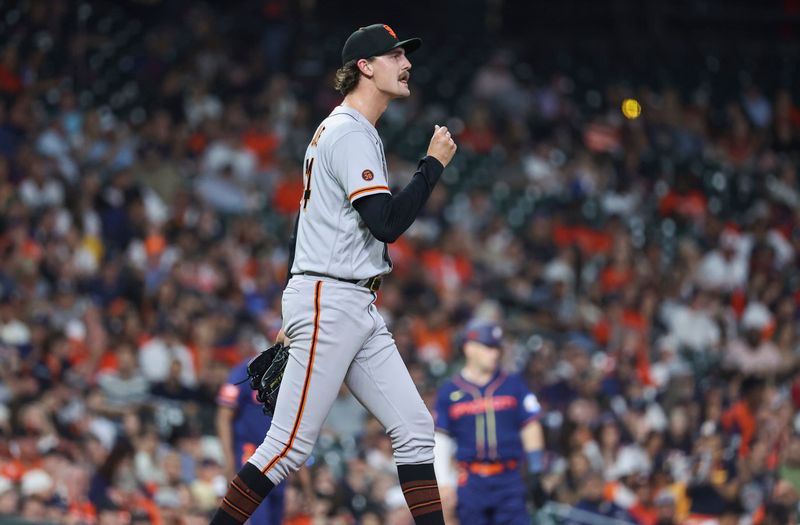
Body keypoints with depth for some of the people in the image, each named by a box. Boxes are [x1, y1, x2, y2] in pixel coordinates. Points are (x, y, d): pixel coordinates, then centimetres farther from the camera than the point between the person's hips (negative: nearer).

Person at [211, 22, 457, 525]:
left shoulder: (337, 130, 19)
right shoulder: (351, 133, -12)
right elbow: (386, 223, -21)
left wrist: (298, 322, 21)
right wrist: (434, 163, -12)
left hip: (359, 309, 10)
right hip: (328, 303, -10)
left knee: (415, 428, 4)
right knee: (290, 446, -9)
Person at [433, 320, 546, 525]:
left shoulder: (513, 385, 6)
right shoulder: (449, 391, 5)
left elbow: (531, 429, 8)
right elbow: (440, 440, 6)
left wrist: (535, 473, 4)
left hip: (510, 479, 0)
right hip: (471, 483, 0)